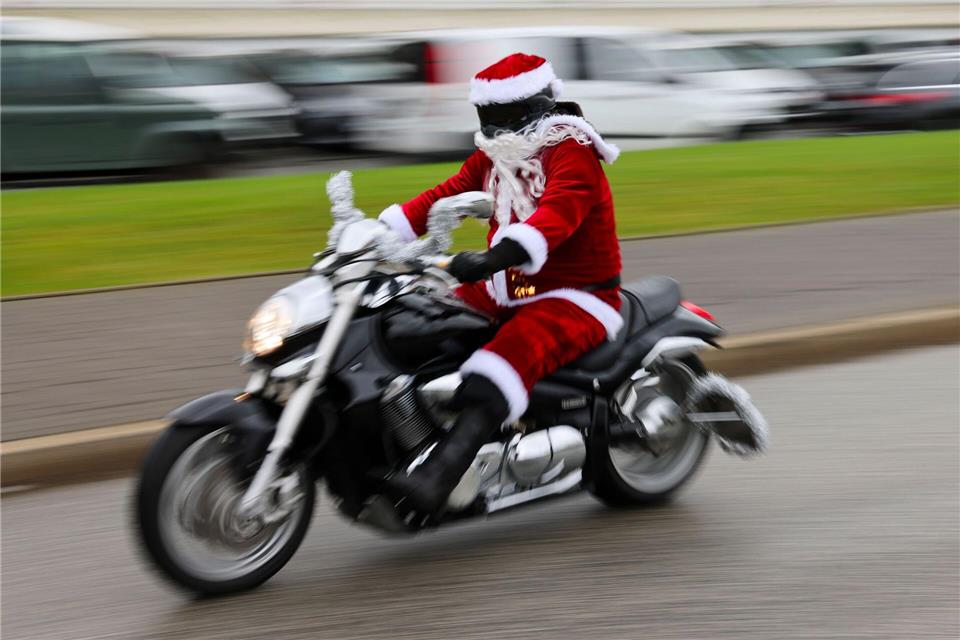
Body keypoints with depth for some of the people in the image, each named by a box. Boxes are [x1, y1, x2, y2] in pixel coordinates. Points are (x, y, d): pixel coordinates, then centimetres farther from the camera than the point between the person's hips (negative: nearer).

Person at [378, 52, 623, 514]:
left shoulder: (571, 151, -15)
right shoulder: (494, 155, 12)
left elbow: (557, 214, -33)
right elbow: (446, 195, 8)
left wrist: (493, 258, -50)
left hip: (576, 299, -10)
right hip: (506, 291, 10)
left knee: (510, 355, -36)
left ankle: (437, 477, -53)